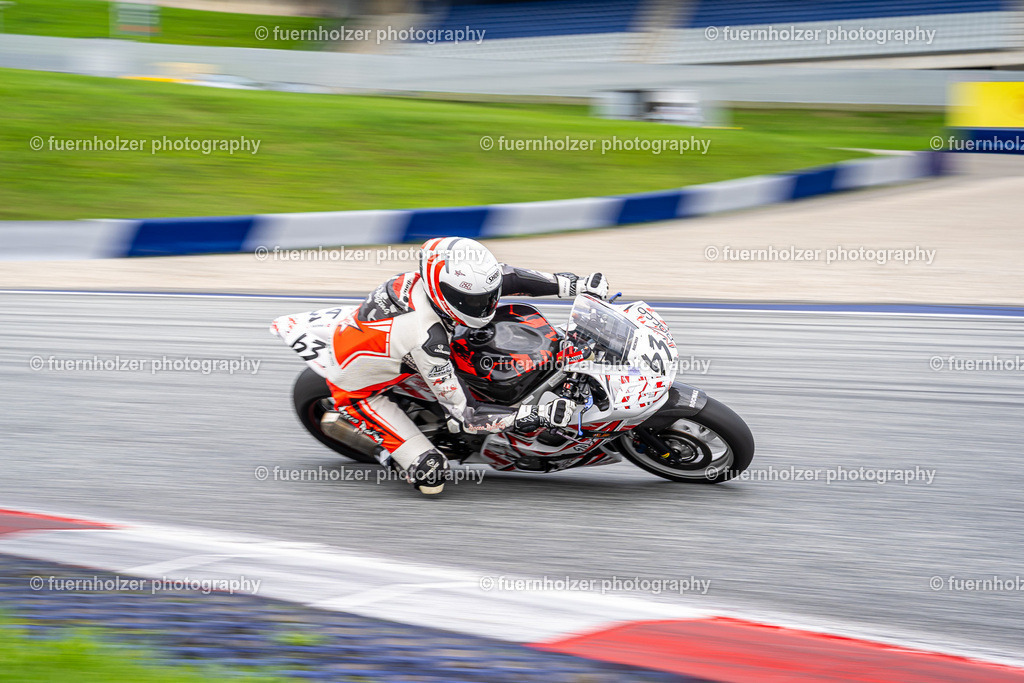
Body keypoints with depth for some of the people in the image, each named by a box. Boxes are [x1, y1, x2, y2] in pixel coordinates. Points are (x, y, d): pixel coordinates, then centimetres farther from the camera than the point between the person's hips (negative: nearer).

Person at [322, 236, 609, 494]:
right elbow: (464, 415, -31)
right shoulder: (427, 339, -39)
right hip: (357, 388, -8)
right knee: (432, 476, -18)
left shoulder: (430, 279, -20)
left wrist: (576, 284, -10)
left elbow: (504, 276, -4)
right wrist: (539, 416, -34)